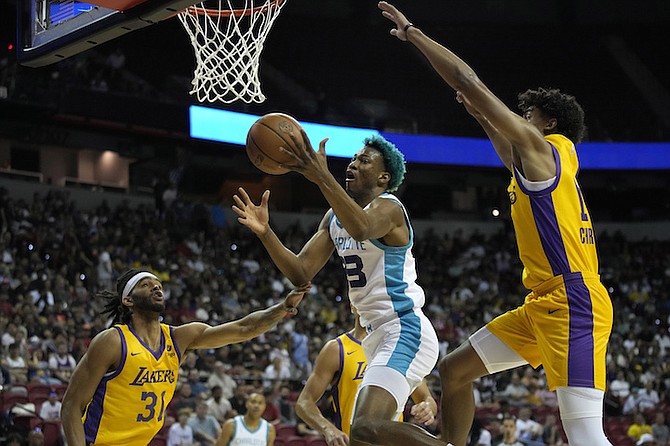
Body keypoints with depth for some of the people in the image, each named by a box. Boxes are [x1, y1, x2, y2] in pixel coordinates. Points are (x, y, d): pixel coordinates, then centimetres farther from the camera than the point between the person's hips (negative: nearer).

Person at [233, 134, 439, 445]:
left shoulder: (387, 207, -11)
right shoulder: (335, 217, 15)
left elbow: (362, 229, -37)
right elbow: (301, 272, 8)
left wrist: (322, 177, -49)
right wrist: (265, 232, -8)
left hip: (405, 334, -10)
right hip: (378, 337, 10)